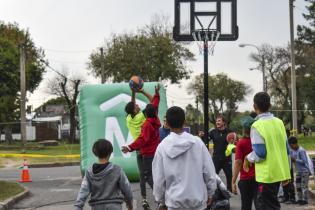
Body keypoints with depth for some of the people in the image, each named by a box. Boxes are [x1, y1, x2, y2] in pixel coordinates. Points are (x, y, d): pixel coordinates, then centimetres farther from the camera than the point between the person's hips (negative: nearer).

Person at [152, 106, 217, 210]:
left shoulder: (162, 147, -8)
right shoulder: (197, 142, -8)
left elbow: (159, 178, -3)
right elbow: (209, 172, -3)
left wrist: (161, 200, 10)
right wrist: (210, 193, 11)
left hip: (175, 201, 0)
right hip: (197, 198, 1)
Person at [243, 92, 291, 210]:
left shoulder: (257, 126, -16)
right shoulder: (279, 122, 5)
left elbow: (259, 154, -20)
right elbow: (286, 149, 10)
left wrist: (248, 159, 0)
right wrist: (285, 172, 18)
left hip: (267, 174, -7)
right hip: (280, 172, 7)